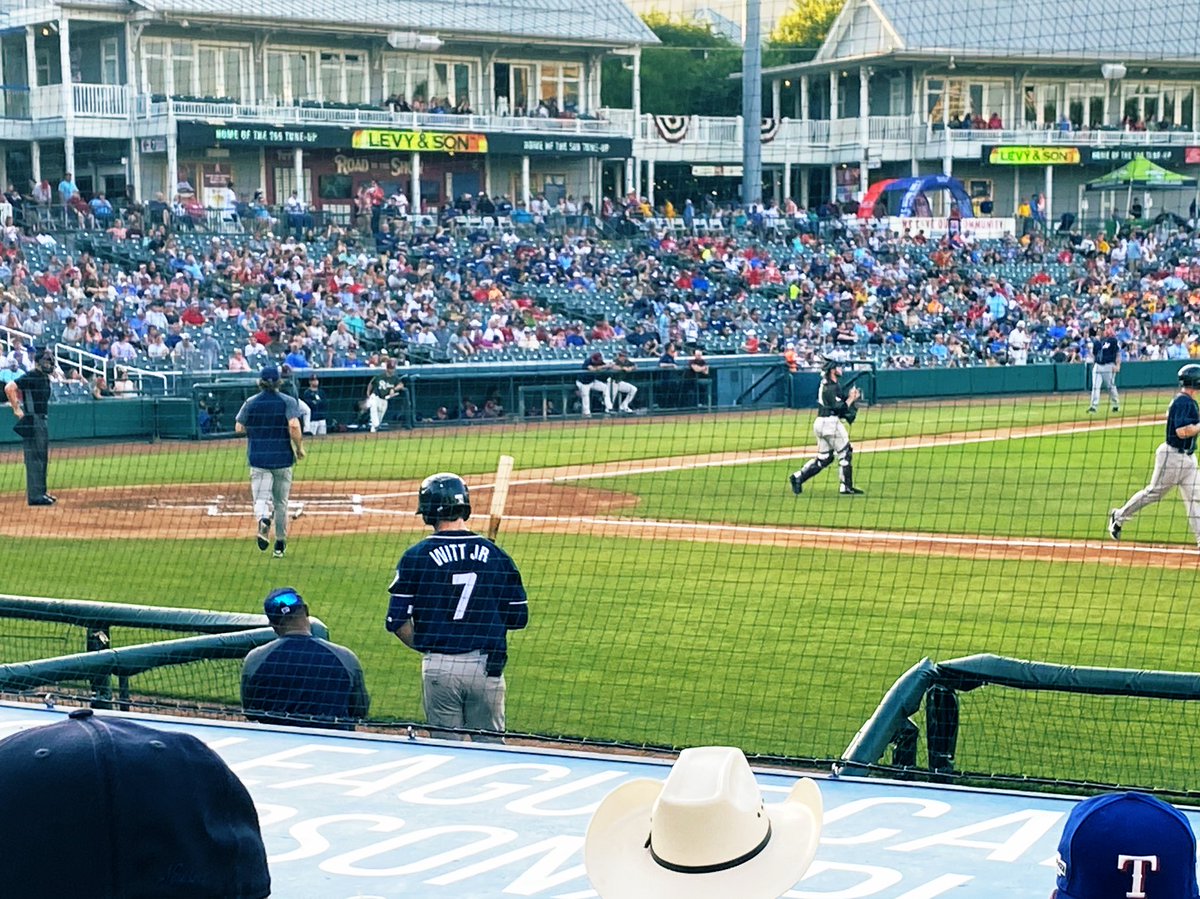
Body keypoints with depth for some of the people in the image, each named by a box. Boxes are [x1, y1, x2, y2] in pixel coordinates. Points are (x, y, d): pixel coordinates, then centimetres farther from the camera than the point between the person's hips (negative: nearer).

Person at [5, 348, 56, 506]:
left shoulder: (44, 377, 14)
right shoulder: (31, 376, -15)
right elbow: (9, 388, -25)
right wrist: (17, 409, -20)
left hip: (41, 420, 10)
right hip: (31, 422, -10)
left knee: (42, 458, 15)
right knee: (34, 458, -8)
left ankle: (41, 492, 24)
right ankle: (35, 495, -7)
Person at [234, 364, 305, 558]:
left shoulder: (250, 403, 1)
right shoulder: (288, 402, -3)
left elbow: (239, 428, 1)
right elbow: (294, 426, -17)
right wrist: (299, 448, -5)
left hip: (259, 459, 0)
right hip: (283, 458, 0)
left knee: (261, 498, -5)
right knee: (281, 502, 12)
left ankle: (263, 520, -39)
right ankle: (280, 544, 16)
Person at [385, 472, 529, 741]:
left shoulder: (416, 556, -3)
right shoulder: (495, 555, 2)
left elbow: (398, 621, -5)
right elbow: (518, 617, 5)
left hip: (440, 667, -1)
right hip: (487, 666, 1)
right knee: (490, 745, 10)